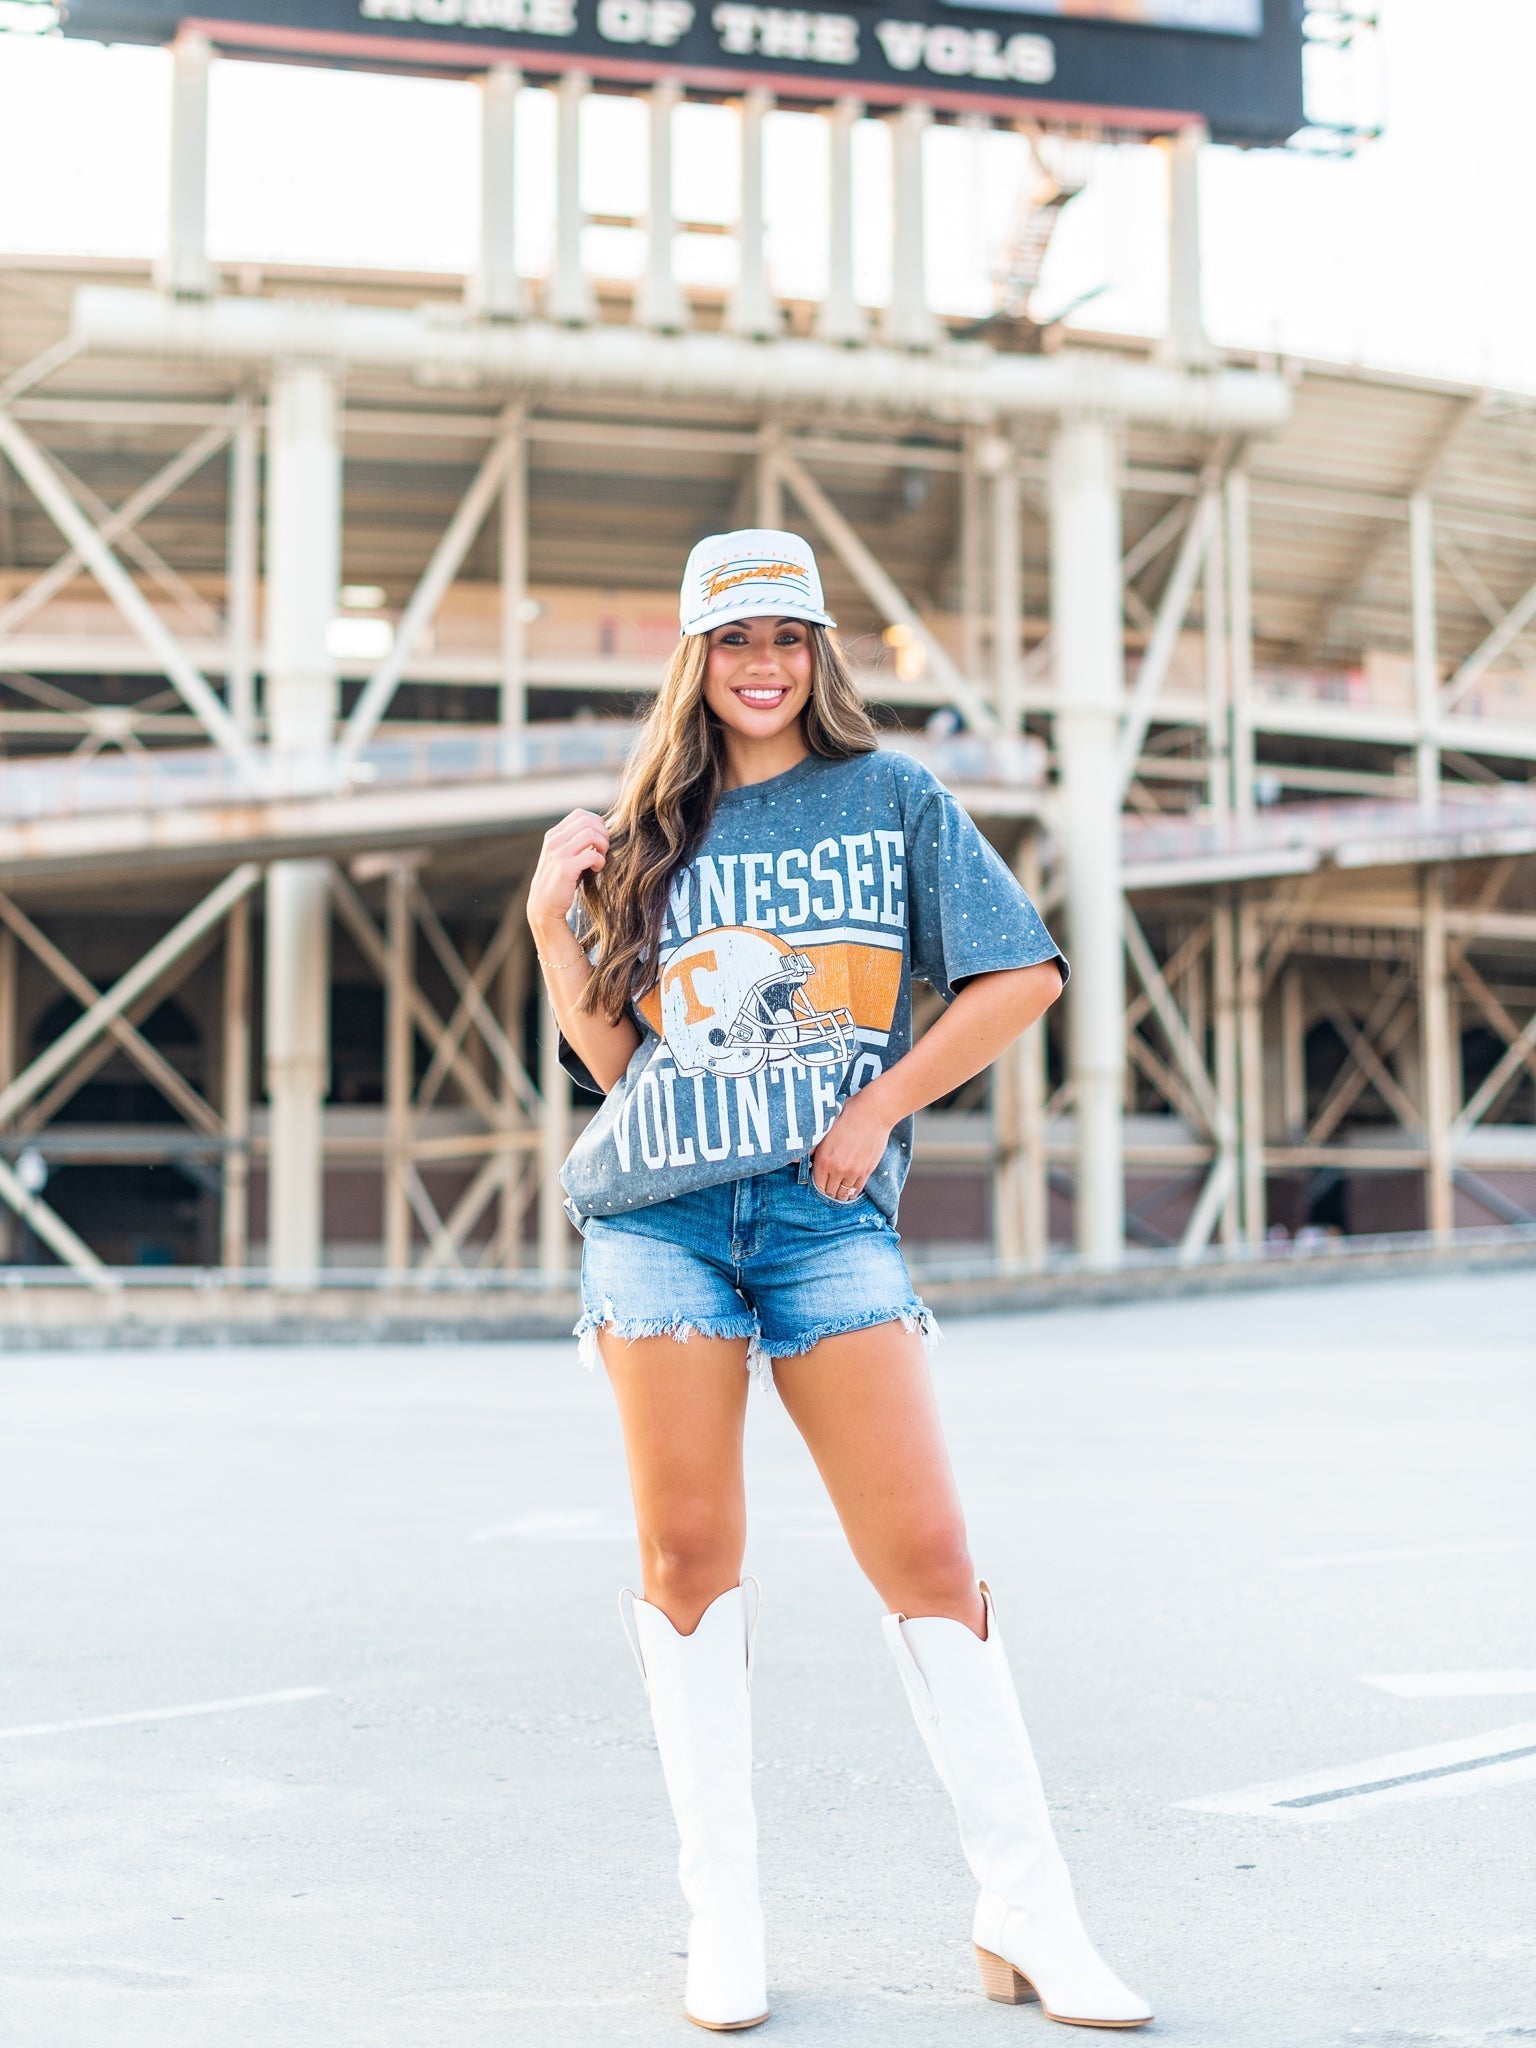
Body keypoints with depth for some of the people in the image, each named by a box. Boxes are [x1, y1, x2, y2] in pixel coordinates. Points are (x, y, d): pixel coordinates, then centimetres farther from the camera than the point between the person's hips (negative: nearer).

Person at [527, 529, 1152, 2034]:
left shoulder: (891, 795, 9)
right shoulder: (651, 833, 15)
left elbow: (1022, 976, 3)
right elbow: (613, 1058, 13)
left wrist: (879, 1108, -4)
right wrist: (551, 920, 1)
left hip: (829, 1212, -2)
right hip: (658, 1212, 2)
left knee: (926, 1553, -7)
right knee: (689, 1552, 0)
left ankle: (1027, 1919, 3)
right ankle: (721, 1920, 12)